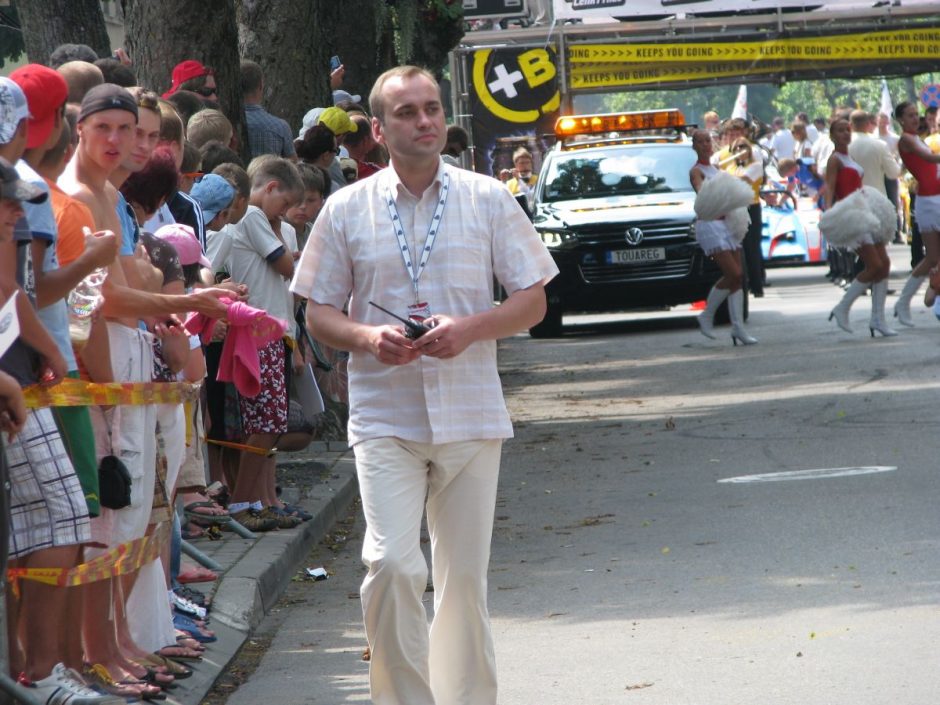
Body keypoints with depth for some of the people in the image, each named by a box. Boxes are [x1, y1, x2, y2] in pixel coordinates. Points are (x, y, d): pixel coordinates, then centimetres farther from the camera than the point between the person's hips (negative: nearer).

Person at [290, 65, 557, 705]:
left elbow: (533, 301, 6)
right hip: (385, 419, -1)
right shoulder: (347, 210, 5)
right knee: (391, 565, -15)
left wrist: (470, 328, -12)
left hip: (470, 416, 1)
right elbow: (319, 313, 8)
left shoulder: (488, 200, 6)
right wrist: (368, 337, -13)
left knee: (464, 574, 6)